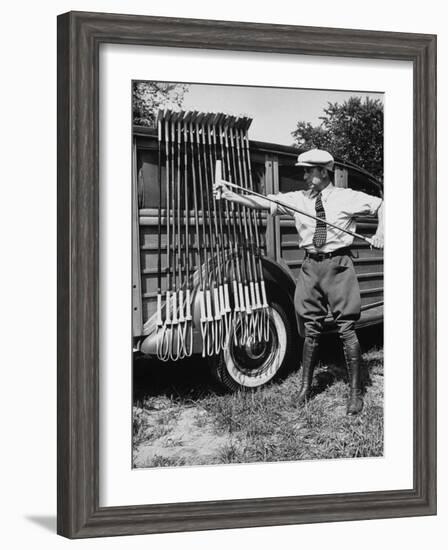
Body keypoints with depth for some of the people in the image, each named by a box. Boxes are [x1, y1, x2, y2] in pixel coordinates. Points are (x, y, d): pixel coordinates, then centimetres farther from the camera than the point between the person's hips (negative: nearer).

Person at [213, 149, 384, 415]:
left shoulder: (347, 198, -3)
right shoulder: (298, 199, 5)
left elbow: (381, 205, 5)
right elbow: (263, 202, 0)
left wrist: (381, 232, -11)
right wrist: (230, 195, -9)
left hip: (338, 265, -3)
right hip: (311, 265, 3)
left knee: (347, 328, -3)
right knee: (311, 329, 9)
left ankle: (356, 391, 5)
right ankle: (306, 385, 22)